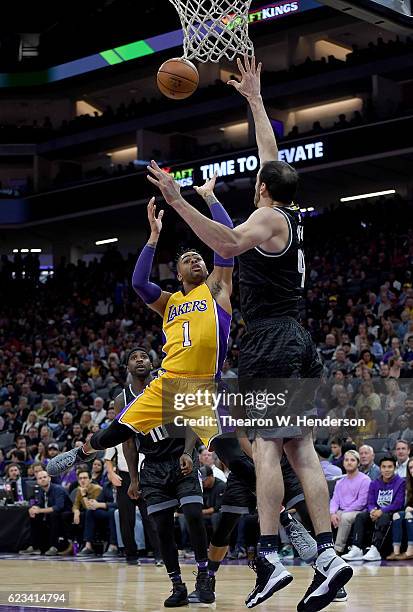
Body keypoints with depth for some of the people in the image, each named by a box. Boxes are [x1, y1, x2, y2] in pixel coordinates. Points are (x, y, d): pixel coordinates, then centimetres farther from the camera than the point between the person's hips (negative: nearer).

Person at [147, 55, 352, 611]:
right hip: (295, 339, 8)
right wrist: (254, 99, 39)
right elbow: (272, 158, 31)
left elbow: (229, 243, -28)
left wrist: (178, 201, -35)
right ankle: (328, 556, -3)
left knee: (266, 447, -12)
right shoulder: (291, 214, 17)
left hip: (269, 340, -8)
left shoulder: (269, 216, -7)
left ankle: (270, 559, -17)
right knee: (300, 448, 3)